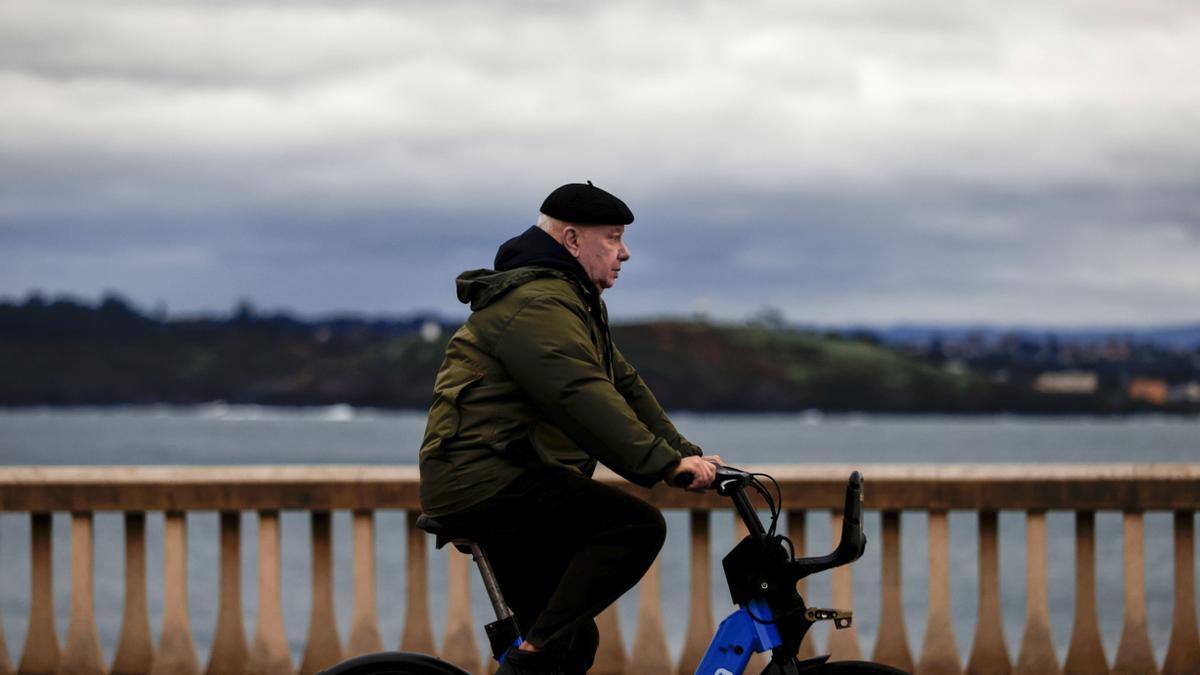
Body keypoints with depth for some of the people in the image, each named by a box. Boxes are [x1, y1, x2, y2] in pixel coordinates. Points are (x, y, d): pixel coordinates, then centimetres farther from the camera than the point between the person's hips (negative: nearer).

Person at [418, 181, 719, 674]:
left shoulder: (574, 301, 22)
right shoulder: (537, 303, -15)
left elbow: (622, 384, 19)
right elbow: (581, 397, -28)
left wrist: (683, 452, 8)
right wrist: (664, 463, -33)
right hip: (486, 476, -11)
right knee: (637, 525, -24)